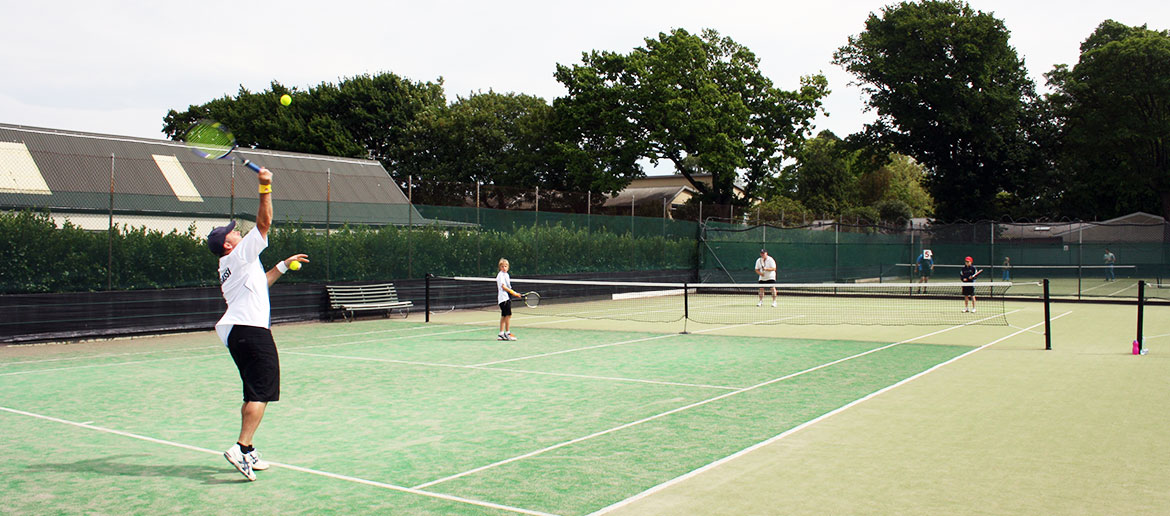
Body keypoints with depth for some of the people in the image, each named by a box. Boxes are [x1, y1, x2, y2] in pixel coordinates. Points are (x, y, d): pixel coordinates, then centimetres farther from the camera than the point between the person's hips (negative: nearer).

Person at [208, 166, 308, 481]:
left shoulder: (229, 268, 22)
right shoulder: (240, 255, -4)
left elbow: (258, 284, 37)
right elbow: (264, 223, -12)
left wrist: (284, 265, 39)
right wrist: (265, 187, -14)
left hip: (236, 333, 10)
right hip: (252, 331, -10)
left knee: (255, 394, 14)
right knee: (261, 393, -10)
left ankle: (247, 453, 15)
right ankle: (241, 448, -18)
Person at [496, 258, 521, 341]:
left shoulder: (506, 274, 18)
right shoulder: (500, 275, -10)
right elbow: (503, 287, -18)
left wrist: (514, 293, 18)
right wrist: (513, 292, -20)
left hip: (507, 297, 10)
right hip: (503, 297, -10)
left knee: (504, 316, 10)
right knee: (508, 315, -11)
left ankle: (501, 334, 14)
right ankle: (507, 333, -9)